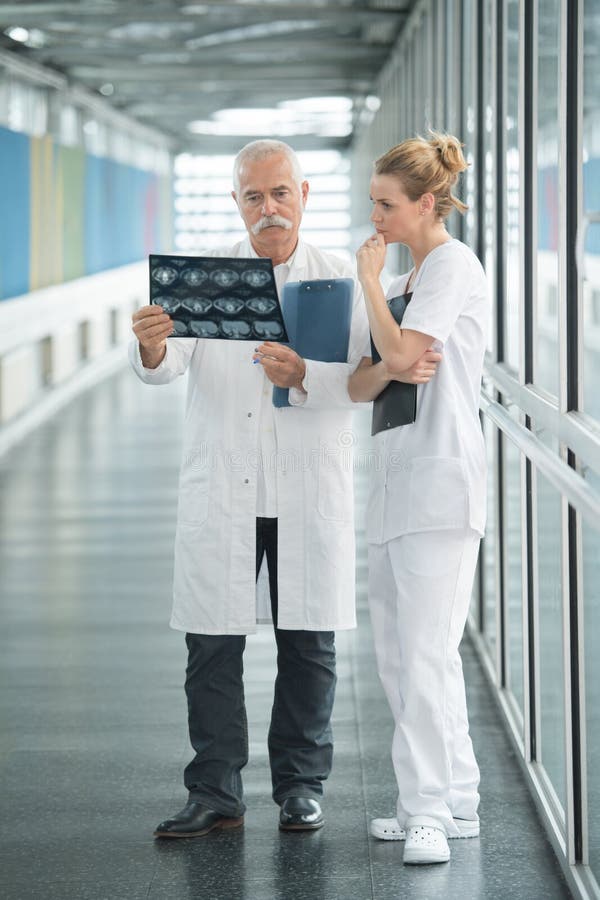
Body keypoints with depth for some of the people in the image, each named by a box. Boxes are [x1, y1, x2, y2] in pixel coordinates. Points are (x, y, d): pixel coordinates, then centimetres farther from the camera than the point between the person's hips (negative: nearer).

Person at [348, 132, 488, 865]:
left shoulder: (452, 265, -6)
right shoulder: (405, 280, 21)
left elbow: (400, 349, -19)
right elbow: (359, 385, 15)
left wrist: (368, 276, -5)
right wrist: (387, 370, -7)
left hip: (441, 479, -10)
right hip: (397, 477, 10)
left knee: (426, 651, -13)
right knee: (398, 653, 10)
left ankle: (430, 811, -12)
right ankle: (453, 801, 16)